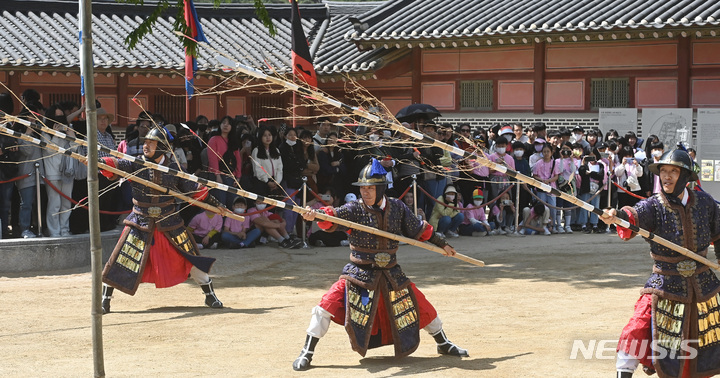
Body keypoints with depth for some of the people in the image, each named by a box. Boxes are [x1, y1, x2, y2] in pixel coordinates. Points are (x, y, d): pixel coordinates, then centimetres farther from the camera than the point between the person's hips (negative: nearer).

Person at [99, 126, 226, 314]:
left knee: (191, 257, 5)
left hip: (169, 222, 1)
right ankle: (105, 298, 10)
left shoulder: (173, 169, -1)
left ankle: (210, 295, 22)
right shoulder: (136, 165, -4)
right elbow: (116, 165, -20)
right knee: (121, 261, -6)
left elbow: (195, 189, 6)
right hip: (140, 222, -1)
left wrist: (216, 204, 6)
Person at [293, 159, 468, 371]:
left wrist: (442, 244, 17)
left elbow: (418, 230, 13)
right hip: (359, 273, -3)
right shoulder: (354, 210, -12)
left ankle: (443, 344, 36)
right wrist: (314, 214, -51)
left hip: (391, 274, 3)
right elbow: (333, 218, -30)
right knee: (329, 304, -19)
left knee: (420, 306, 9)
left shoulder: (397, 208, -1)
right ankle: (307, 353, -7)